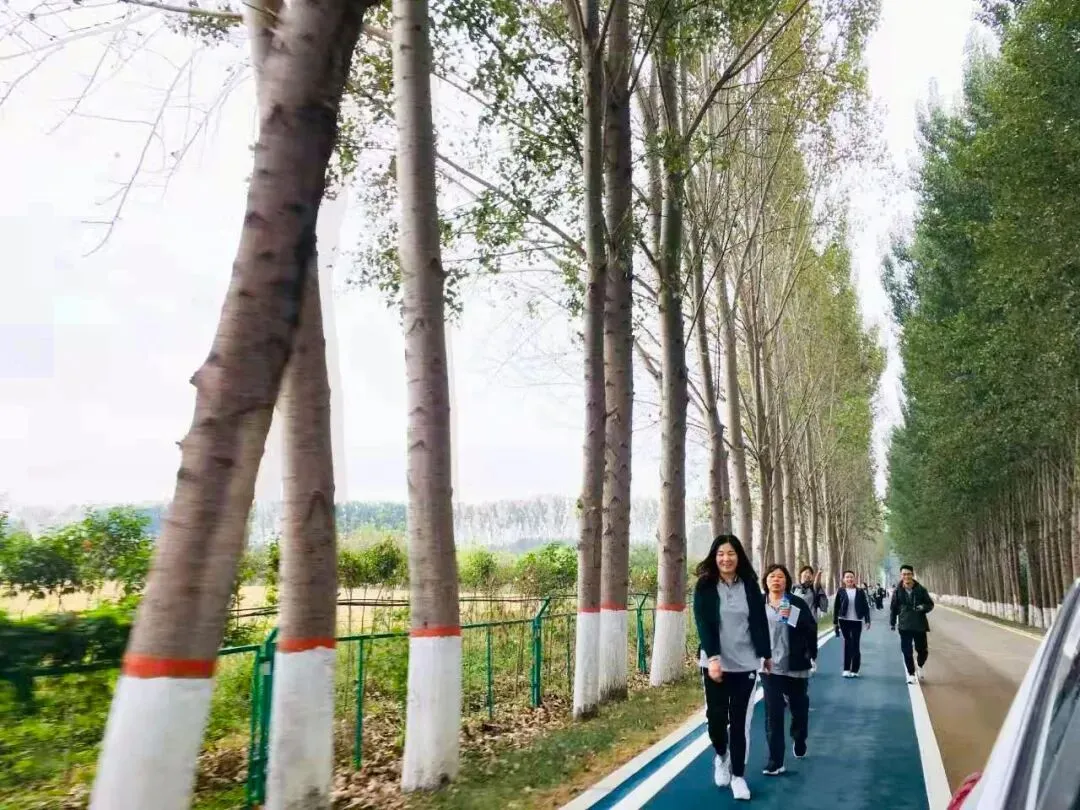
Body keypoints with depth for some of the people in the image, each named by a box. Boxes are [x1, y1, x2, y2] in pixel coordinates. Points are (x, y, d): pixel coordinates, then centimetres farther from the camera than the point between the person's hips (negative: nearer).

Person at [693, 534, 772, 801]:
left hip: (745, 663, 1)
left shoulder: (750, 585, 0)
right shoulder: (705, 586, -6)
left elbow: (760, 621, 7)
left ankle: (738, 775, 17)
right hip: (715, 662, -1)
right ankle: (721, 756, 33)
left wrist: (766, 654, 12)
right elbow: (703, 624, -12)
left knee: (740, 720, 4)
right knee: (716, 716, 3)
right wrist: (713, 657, -22)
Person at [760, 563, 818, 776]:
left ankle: (799, 740, 48)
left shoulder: (798, 603, -5)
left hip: (795, 666, 0)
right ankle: (775, 761, 1)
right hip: (770, 666, 0)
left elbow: (812, 629, -8)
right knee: (773, 712, -4)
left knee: (799, 707, 18)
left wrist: (792, 617, -21)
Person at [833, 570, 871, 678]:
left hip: (857, 621, 0)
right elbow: (836, 607, 4)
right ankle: (846, 669, 6)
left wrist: (867, 620, -3)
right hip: (844, 621, 0)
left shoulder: (860, 591, 4)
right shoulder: (840, 591, 1)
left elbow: (865, 606, 4)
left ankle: (855, 670, 11)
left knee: (855, 645, 3)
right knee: (847, 644, 2)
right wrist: (835, 621, 2)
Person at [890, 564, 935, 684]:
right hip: (904, 626, 0)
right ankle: (911, 673, 17)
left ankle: (919, 666, 37)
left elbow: (930, 604, 4)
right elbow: (893, 608, 5)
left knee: (923, 650, 6)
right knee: (907, 651, 0)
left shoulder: (921, 590, -3)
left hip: (920, 625, 0)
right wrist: (892, 623, 3)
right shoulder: (897, 592, -2)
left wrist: (924, 607, -17)